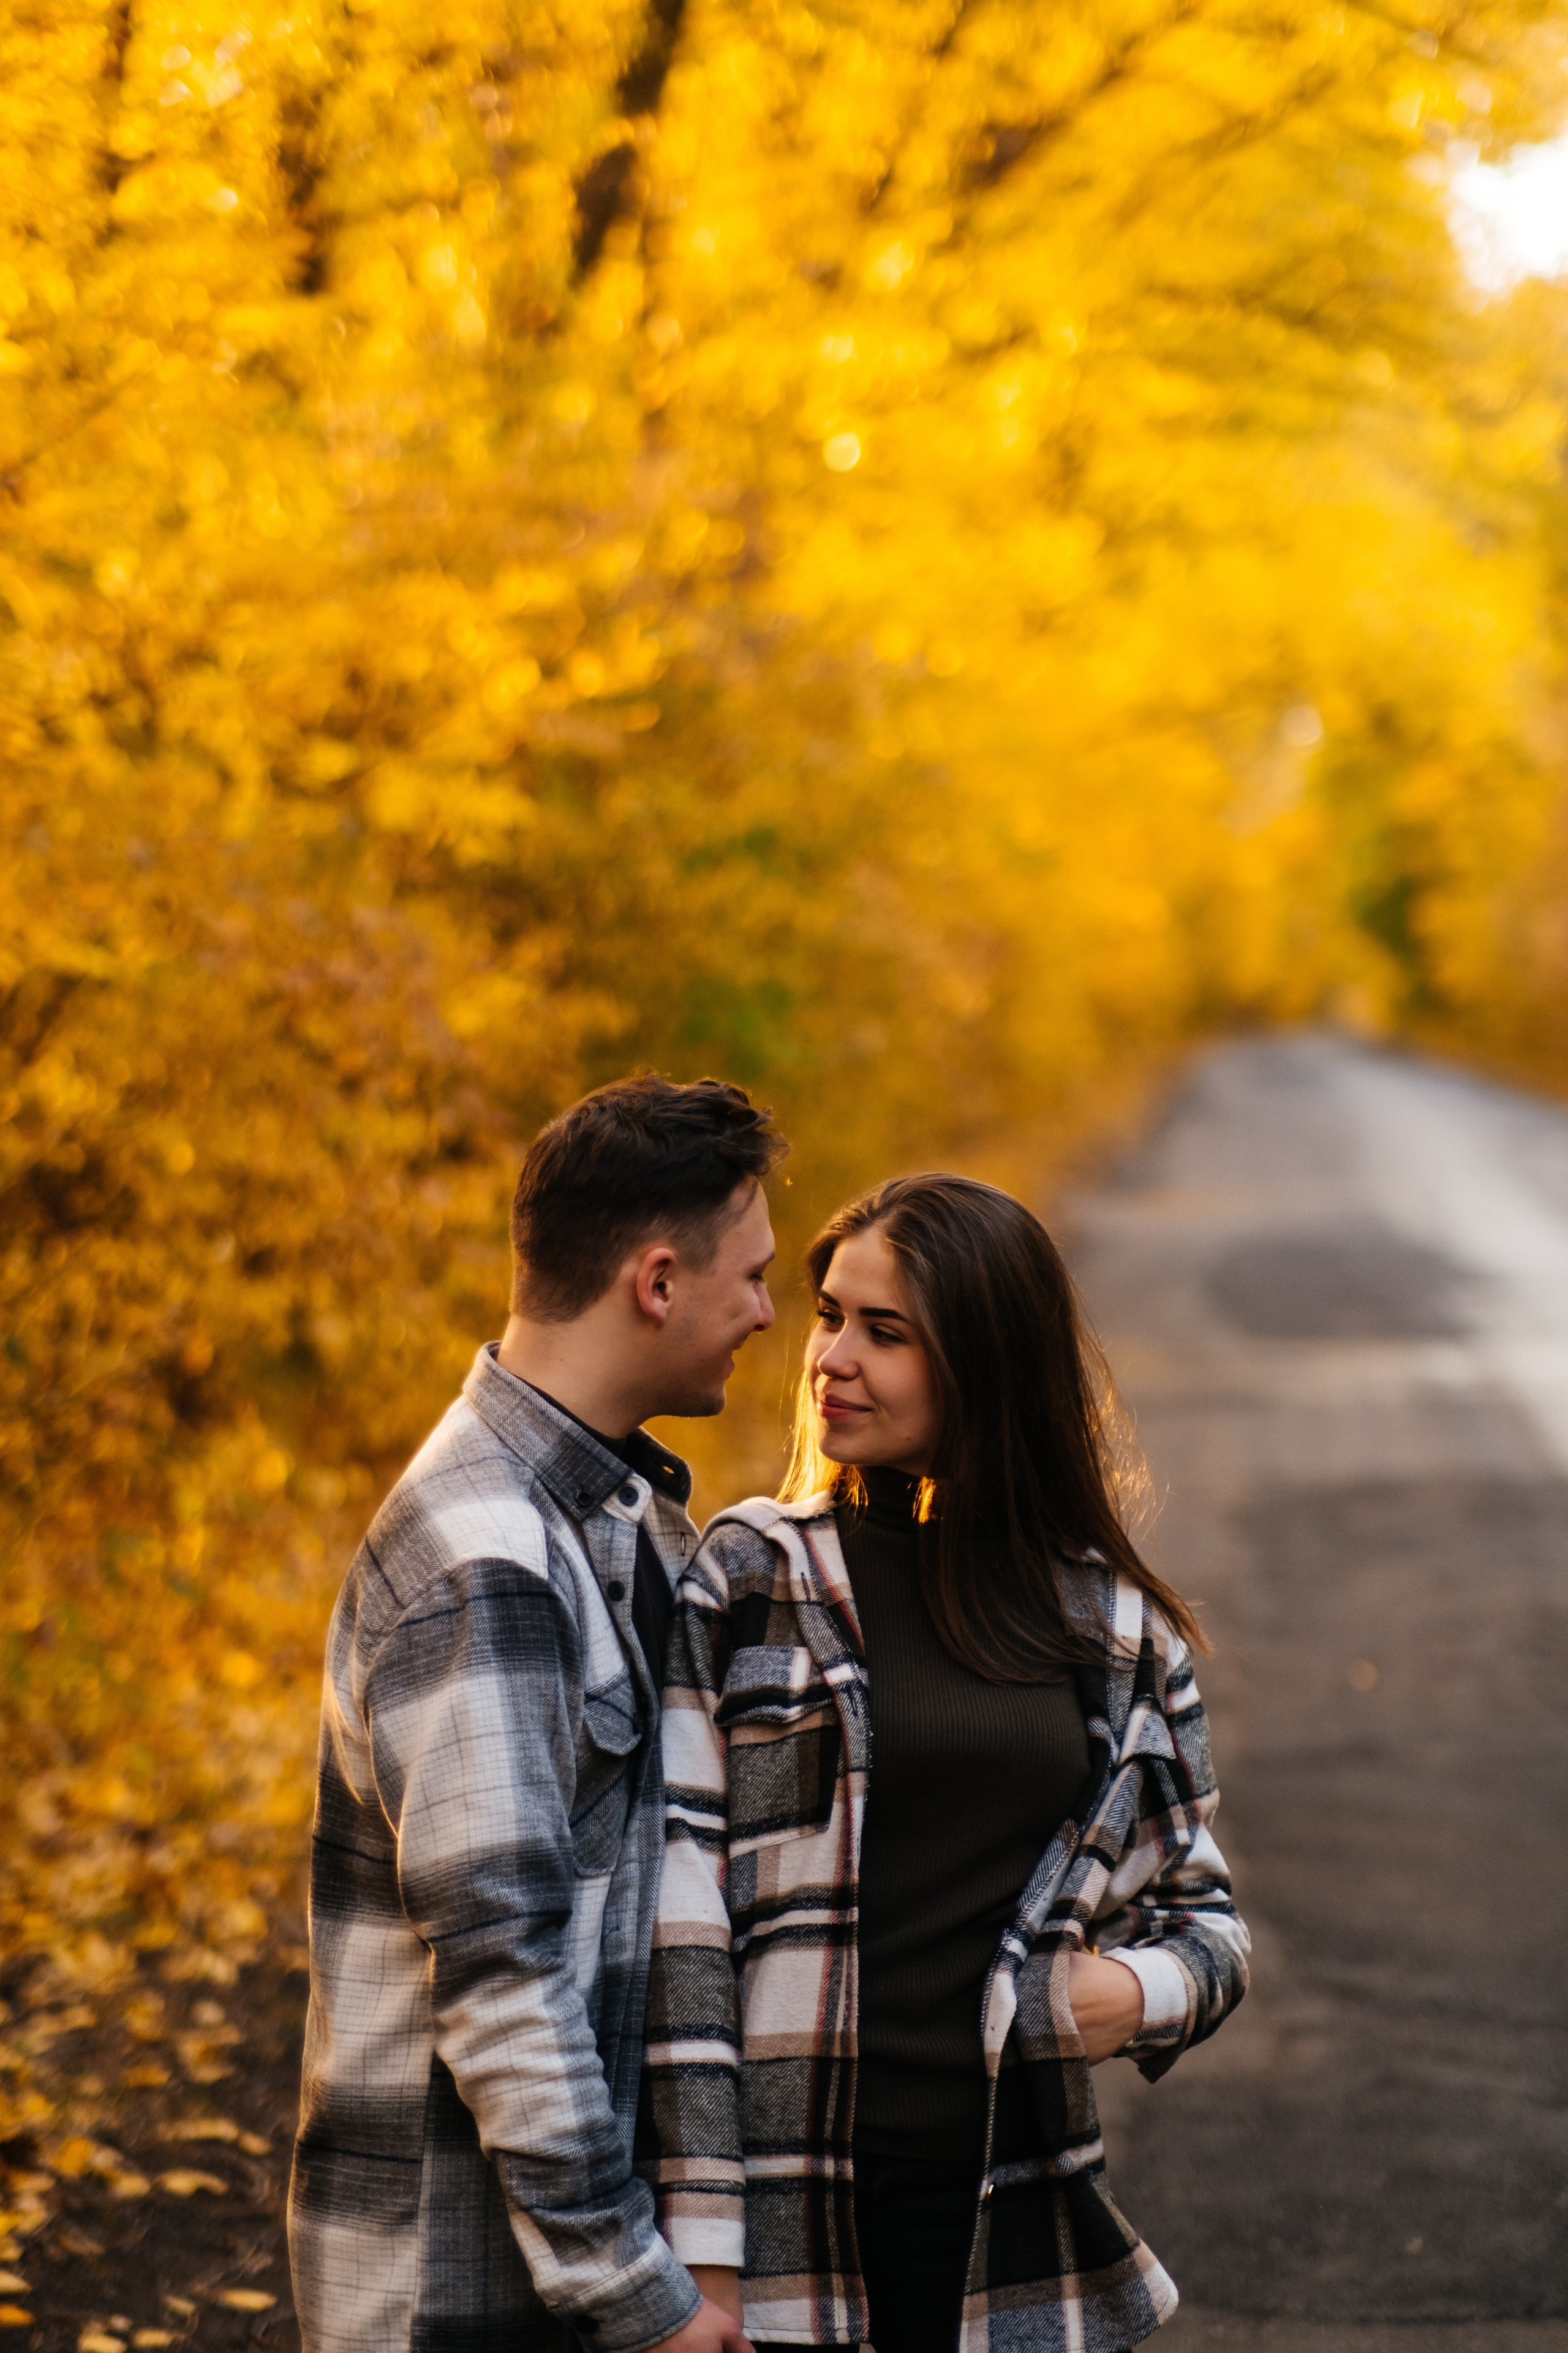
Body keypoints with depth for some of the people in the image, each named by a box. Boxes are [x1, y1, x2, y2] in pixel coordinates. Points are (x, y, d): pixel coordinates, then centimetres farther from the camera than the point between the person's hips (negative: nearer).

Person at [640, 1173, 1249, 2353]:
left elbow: (1205, 1912, 16)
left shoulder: (1115, 1627, 6)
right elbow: (676, 1929, -6)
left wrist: (1143, 1990, -7)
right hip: (786, 2223, -2)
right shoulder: (744, 1583, -2)